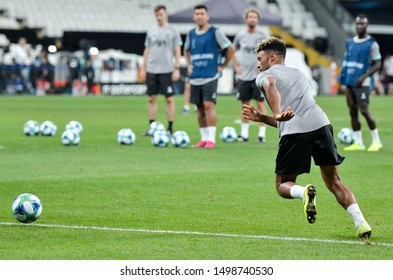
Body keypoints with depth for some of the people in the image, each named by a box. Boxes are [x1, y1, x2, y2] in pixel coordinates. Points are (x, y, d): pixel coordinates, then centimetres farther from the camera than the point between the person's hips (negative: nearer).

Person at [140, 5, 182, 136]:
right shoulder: (151, 31, 12)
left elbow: (177, 51, 1)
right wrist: (143, 68, 11)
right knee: (151, 98, 5)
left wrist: (177, 69, -7)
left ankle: (170, 128, 2)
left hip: (167, 70, -4)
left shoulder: (173, 31, 2)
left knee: (169, 99, -2)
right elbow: (147, 50, 16)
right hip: (151, 70, 4)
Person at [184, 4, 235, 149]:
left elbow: (230, 49, -3)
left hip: (210, 76, -5)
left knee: (209, 105, -14)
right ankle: (204, 139, 15)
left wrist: (223, 66, -4)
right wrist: (189, 65, 14)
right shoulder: (191, 34, 11)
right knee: (200, 108, 8)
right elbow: (186, 51, 29)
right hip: (195, 77, 5)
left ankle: (211, 139, -13)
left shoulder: (215, 32, -4)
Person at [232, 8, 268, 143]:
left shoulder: (262, 36, -1)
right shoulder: (240, 36, 6)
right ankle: (244, 134, 12)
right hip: (243, 76, 3)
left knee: (260, 103, -5)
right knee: (245, 104, 7)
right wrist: (236, 66, 9)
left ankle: (262, 134, -1)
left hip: (258, 76, -3)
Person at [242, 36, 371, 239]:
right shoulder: (298, 74, 37)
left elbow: (270, 85, -12)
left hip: (295, 134, -5)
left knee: (283, 185, 12)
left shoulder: (264, 76, 18)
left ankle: (304, 192, -22)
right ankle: (361, 223, -6)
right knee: (334, 182, 13)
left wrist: (277, 114, -28)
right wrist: (260, 117, 37)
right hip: (321, 123, 5)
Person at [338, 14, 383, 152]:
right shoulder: (350, 42, 14)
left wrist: (364, 76, -17)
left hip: (362, 83, -6)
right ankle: (358, 143, 8)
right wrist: (343, 78, 14)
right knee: (353, 111, 4)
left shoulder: (372, 44, -4)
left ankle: (376, 141, 0)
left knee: (364, 110, -11)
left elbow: (377, 64, -6)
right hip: (350, 83, 6)